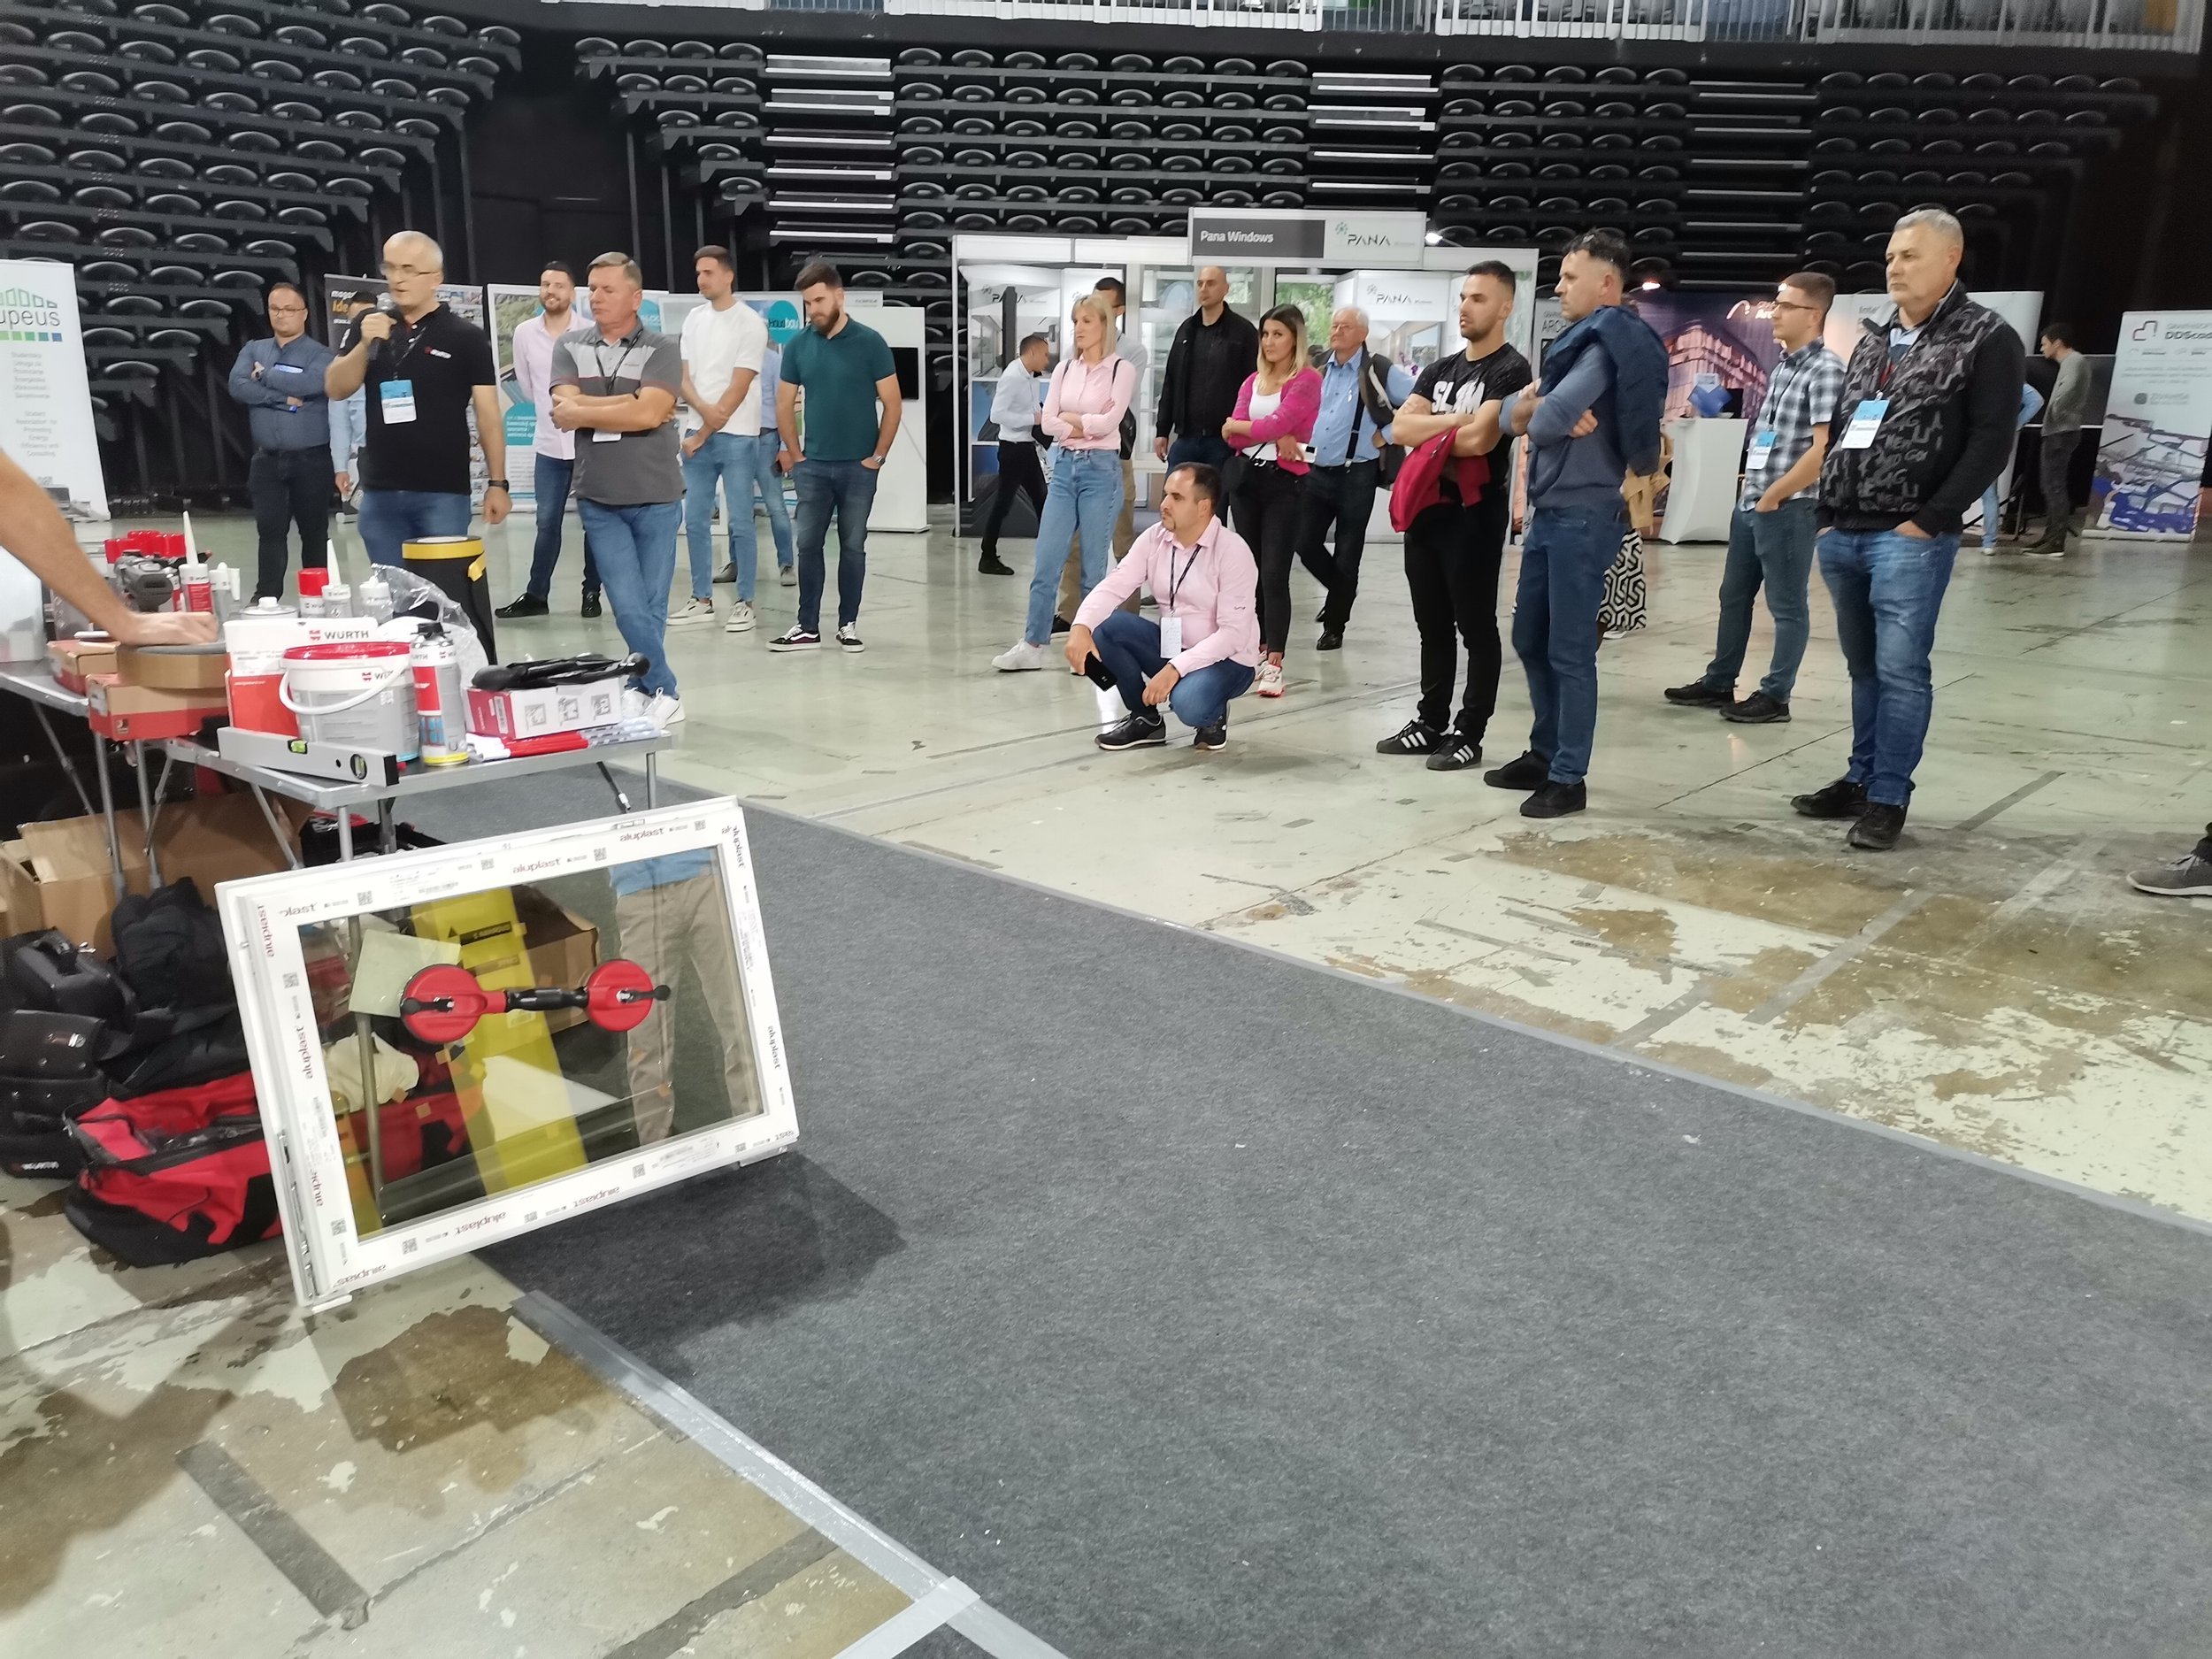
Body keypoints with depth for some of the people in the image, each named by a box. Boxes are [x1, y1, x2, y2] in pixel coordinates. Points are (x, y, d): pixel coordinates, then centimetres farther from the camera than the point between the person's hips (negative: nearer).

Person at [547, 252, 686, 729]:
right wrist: (630, 405, -12)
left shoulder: (662, 350, -2)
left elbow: (648, 413, -16)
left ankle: (644, 690, 19)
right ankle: (664, 693, 8)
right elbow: (562, 411, -7)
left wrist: (584, 411, -8)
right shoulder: (569, 347, 6)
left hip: (656, 497, -1)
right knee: (629, 606, -5)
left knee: (652, 605, 6)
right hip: (598, 499, 1)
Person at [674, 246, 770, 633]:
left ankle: (744, 603, 4)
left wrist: (704, 433, -10)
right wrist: (703, 410, -13)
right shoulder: (694, 318, 10)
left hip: (736, 437, -6)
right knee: (695, 521, 8)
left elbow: (738, 388, -12)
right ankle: (701, 600, 17)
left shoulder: (750, 322, -8)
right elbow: (683, 376, 7)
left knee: (740, 523, -3)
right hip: (696, 432, 6)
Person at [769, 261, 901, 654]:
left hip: (858, 466, -2)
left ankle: (848, 625, 14)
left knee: (853, 546, 5)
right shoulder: (799, 345, 3)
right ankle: (807, 627, 9)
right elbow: (784, 405, 10)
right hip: (813, 465, 2)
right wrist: (795, 455, 4)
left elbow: (892, 404, -3)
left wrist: (878, 455, -6)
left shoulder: (869, 342, -5)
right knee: (808, 545, 3)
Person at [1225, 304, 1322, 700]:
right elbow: (1235, 437, 2)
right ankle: (1257, 650, 20)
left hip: (1285, 483, -6)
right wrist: (1273, 437, -14)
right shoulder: (1253, 381, 13)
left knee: (1274, 575, -11)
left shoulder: (1307, 380, -6)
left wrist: (1235, 425, -1)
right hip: (1249, 478, 6)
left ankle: (1274, 665, -12)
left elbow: (1276, 424, -18)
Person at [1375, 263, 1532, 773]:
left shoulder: (1511, 371, -7)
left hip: (1476, 514, -7)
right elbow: (1400, 427, 3)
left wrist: (1427, 434, -4)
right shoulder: (1440, 369, 16)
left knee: (1476, 628, 0)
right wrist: (1451, 422, -10)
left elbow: (1480, 439, -20)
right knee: (1432, 625, 13)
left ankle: (1469, 734, 5)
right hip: (1427, 507, 8)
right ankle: (1431, 723, 22)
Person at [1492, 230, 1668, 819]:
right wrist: (1536, 407, -9)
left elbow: (1546, 421, -22)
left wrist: (1536, 411, 1)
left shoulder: (1608, 341, -11)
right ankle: (1545, 754, 27)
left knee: (1570, 650, -5)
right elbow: (1515, 412, 13)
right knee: (1530, 638, 15)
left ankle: (1568, 779, 2)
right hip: (1550, 510, 10)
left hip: (1584, 513, -10)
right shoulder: (1584, 338, 19)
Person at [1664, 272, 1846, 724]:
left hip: (1789, 508, -9)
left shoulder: (1826, 369, -12)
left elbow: (1823, 449, -20)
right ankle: (1719, 683, 27)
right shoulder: (1782, 364, 13)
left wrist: (1774, 496, -14)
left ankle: (1775, 695, 10)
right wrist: (1751, 489, 13)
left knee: (1786, 606, 2)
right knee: (1733, 596, 16)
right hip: (1750, 503, 9)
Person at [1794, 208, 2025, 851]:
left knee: (1900, 669, -5)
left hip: (1910, 539, -6)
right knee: (1863, 668, 12)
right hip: (1843, 535, 6)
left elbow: (1991, 442, -9)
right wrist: (1828, 512, 9)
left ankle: (1889, 797, 2)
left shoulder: (1986, 339, -1)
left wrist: (1928, 520, -14)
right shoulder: (1873, 340, 18)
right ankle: (1860, 780, 21)